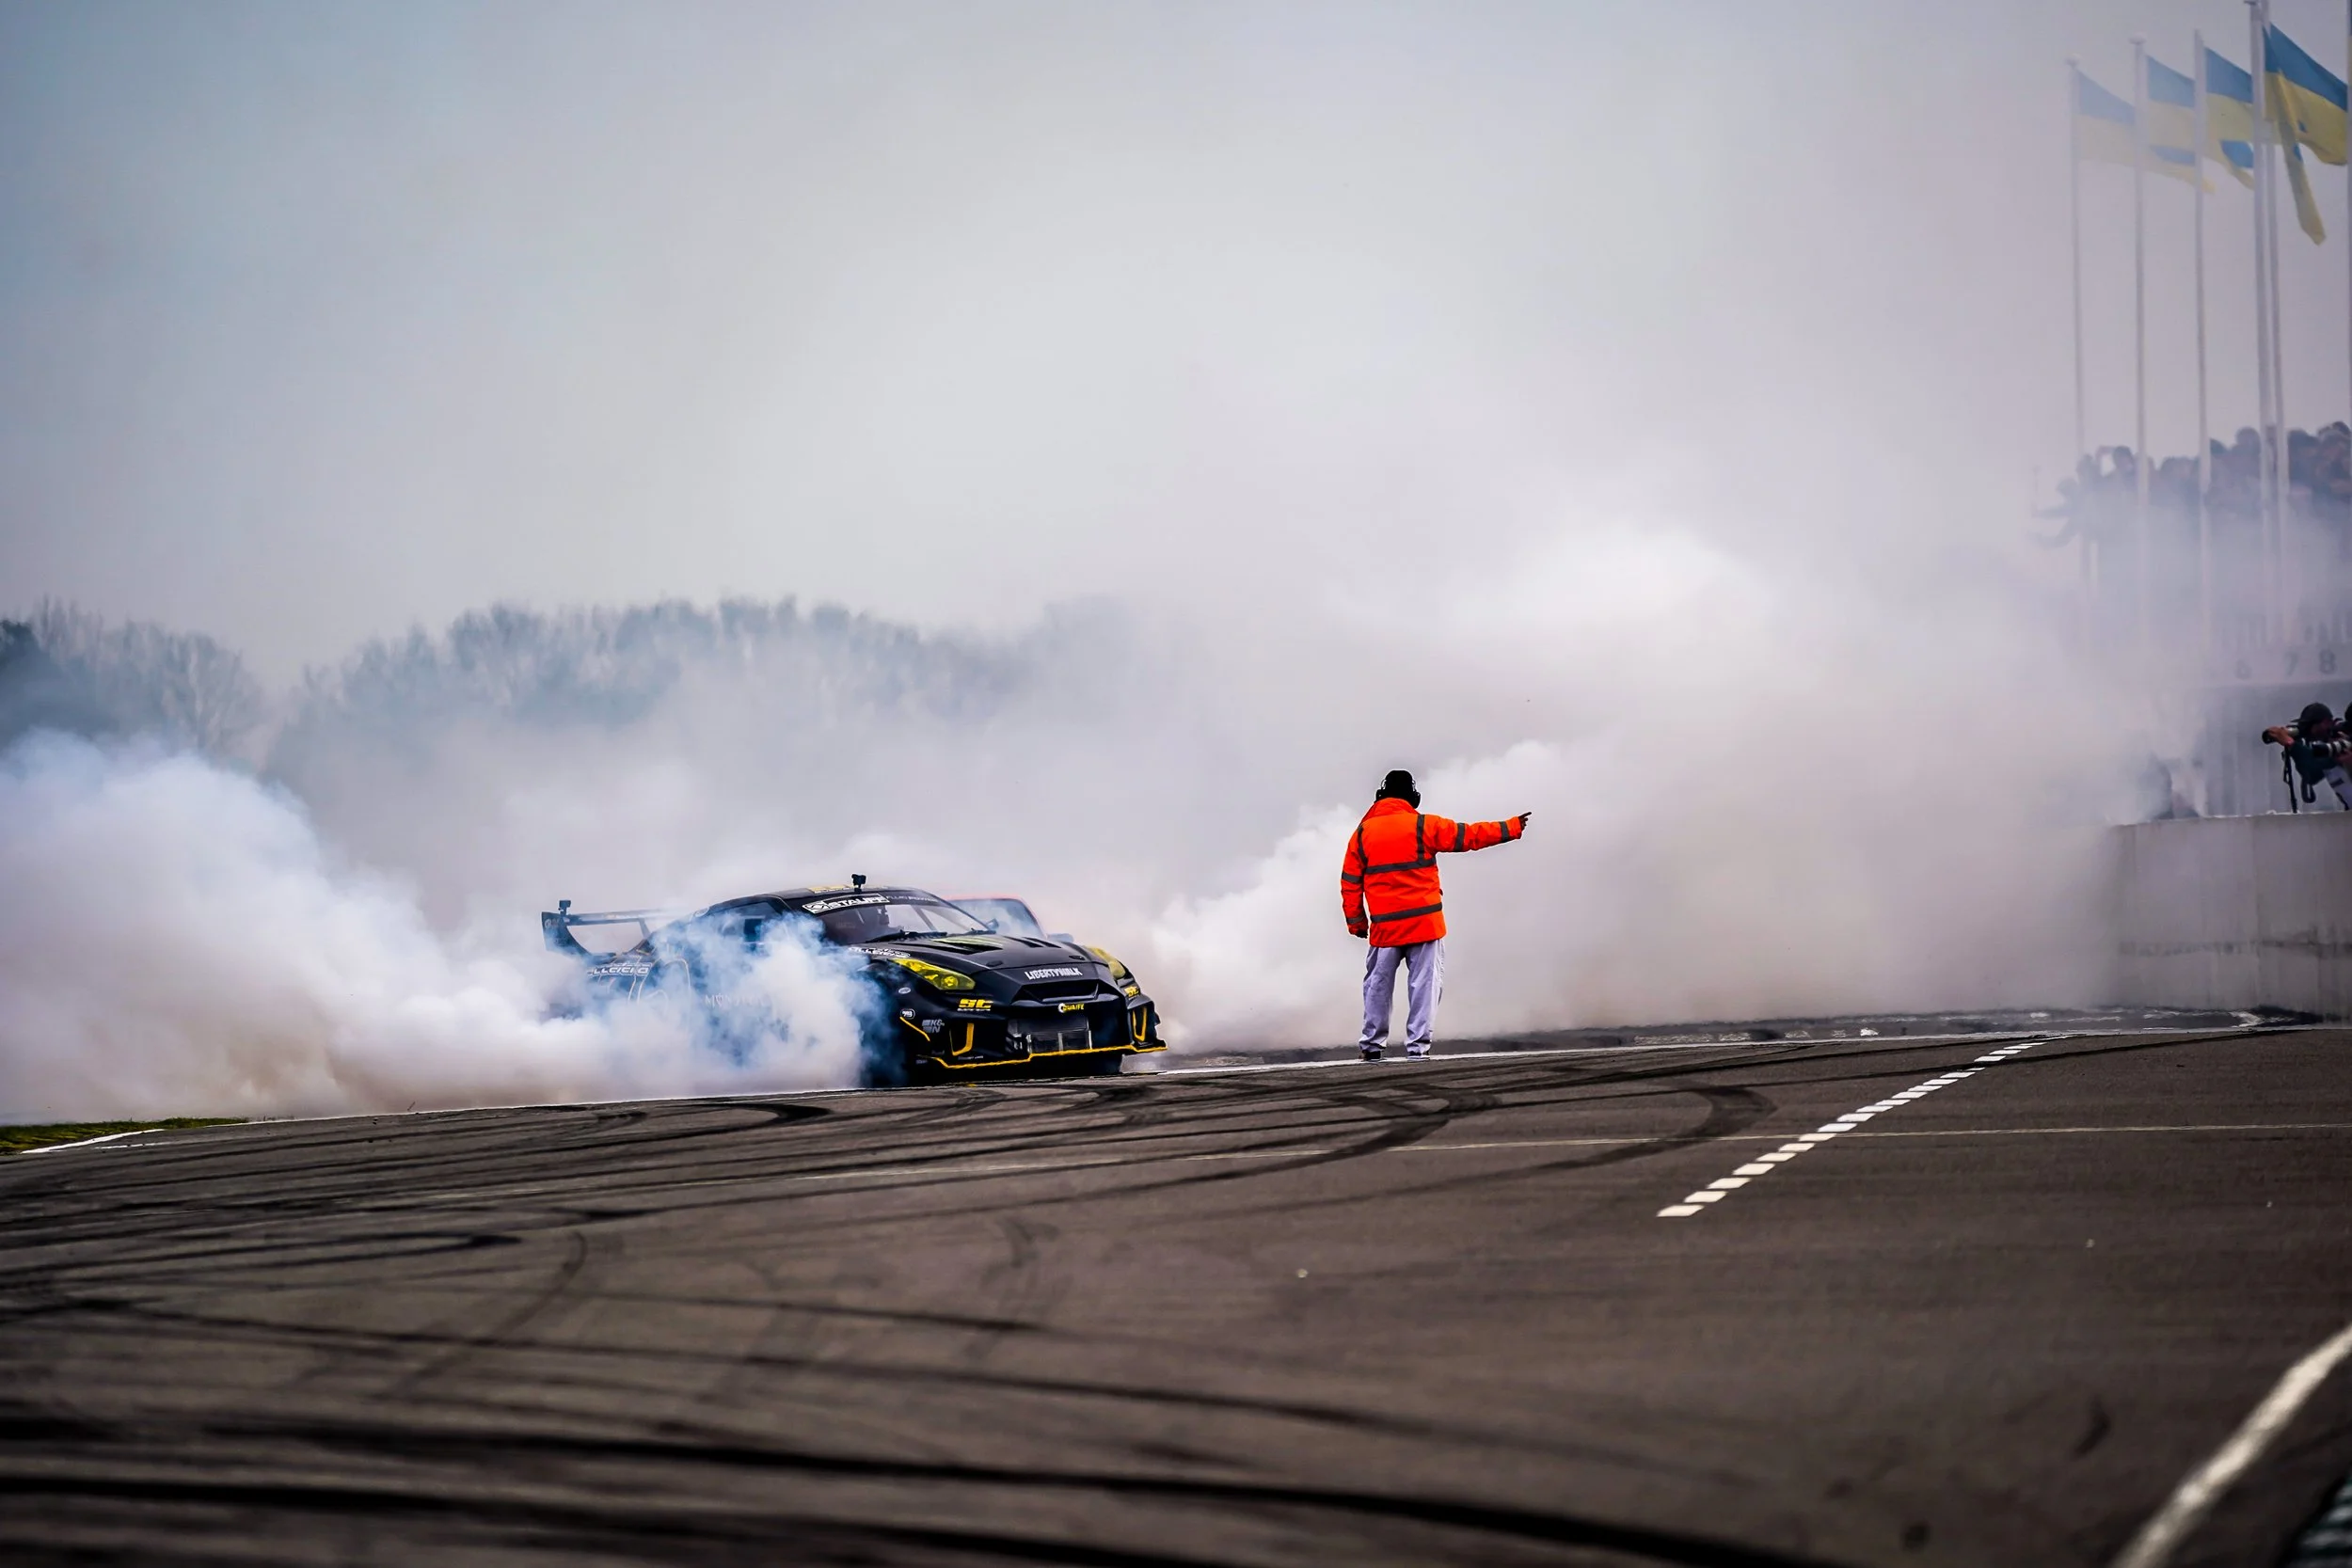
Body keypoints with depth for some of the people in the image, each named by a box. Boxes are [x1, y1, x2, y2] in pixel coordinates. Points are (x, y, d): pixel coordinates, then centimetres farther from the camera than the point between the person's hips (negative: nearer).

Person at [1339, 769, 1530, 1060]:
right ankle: (1417, 1044, -3)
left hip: (1384, 926, 2)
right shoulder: (1423, 826, -4)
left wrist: (1356, 922, 13)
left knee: (1378, 983, 13)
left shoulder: (1362, 833, 4)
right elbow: (1469, 836, -1)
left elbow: (1350, 883, 6)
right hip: (1424, 922, -2)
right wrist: (1510, 829, 8)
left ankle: (1372, 1044, 13)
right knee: (1424, 982, 2)